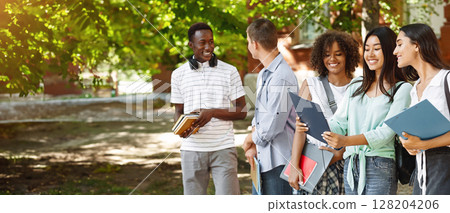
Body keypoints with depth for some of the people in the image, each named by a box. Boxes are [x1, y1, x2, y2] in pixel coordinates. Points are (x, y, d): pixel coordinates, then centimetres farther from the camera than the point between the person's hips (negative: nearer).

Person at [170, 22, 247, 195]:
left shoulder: (229, 72, 2)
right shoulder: (179, 74, 8)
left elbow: (242, 111, 1)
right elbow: (178, 111, 15)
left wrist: (213, 112, -15)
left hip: (223, 148, -2)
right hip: (192, 148, 2)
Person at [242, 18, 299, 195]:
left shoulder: (281, 77, -19)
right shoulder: (263, 74, 15)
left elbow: (273, 124, -21)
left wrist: (251, 140, -3)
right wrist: (253, 147, 4)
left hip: (278, 160, -10)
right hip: (262, 157, 10)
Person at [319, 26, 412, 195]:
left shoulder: (402, 89, -2)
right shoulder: (356, 85, 18)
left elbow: (386, 132, -12)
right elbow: (339, 122, 12)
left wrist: (346, 140, -24)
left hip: (380, 167, -6)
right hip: (351, 166, 6)